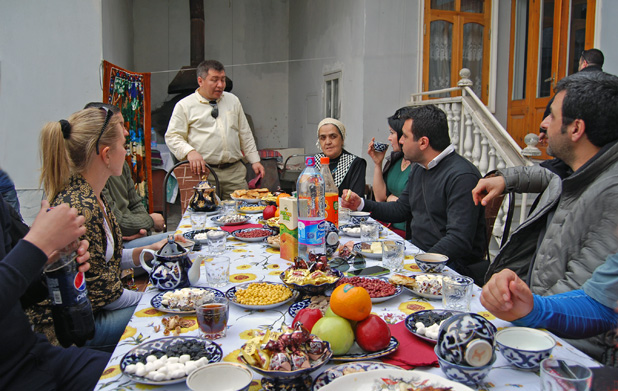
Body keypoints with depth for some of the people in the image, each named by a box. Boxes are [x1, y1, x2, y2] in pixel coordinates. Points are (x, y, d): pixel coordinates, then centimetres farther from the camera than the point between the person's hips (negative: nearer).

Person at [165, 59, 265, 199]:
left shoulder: (233, 100, 17)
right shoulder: (184, 105, 4)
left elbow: (245, 134, 19)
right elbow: (172, 137, 0)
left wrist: (254, 160, 12)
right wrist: (189, 152, -19)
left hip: (235, 172, 3)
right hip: (204, 172, -3)